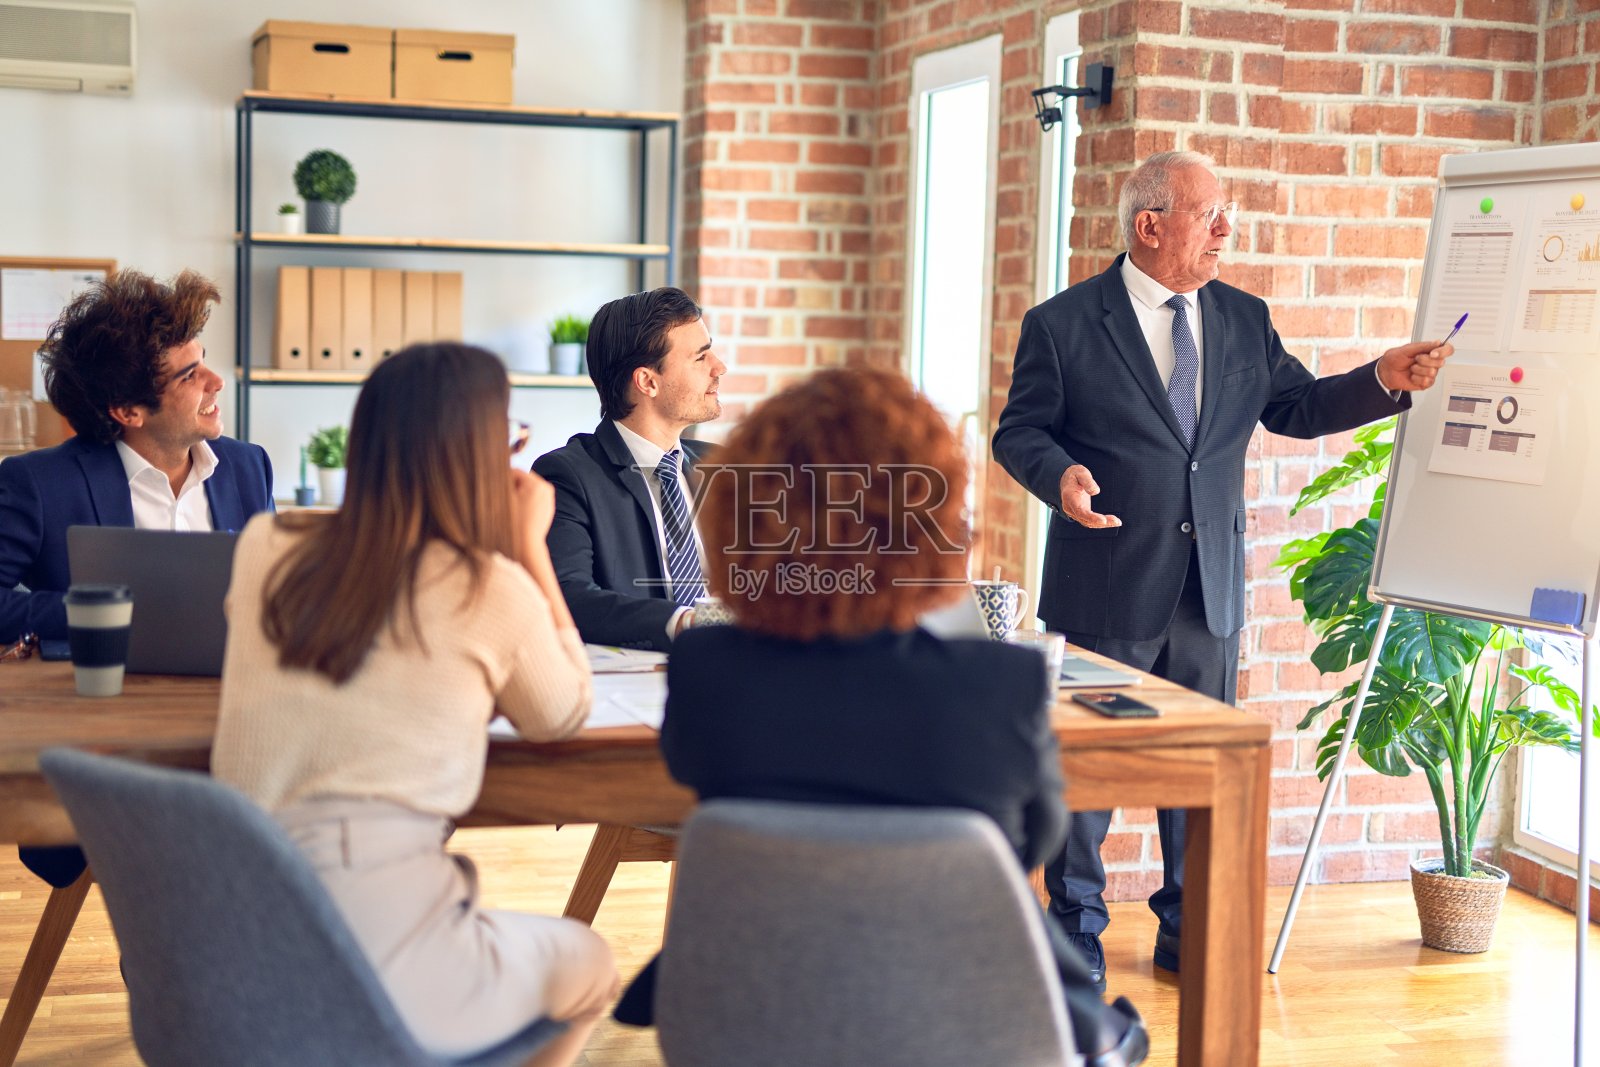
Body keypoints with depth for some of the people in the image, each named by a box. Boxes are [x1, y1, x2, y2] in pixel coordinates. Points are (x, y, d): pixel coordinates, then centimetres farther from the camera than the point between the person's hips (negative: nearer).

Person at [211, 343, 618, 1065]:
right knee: (586, 962, 28)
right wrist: (531, 545, 14)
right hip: (385, 973, -5)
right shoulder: (493, 589, -9)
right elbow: (562, 716, 11)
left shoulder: (262, 548, 3)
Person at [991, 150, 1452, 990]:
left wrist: (1384, 380, -1)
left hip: (1212, 583, 5)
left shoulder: (1244, 319, 9)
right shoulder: (1063, 324, -5)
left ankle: (1188, 930, 27)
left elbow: (1296, 408, 14)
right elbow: (1019, 430, -3)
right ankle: (1077, 929, 20)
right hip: (1108, 586, -4)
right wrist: (1059, 473, -23)